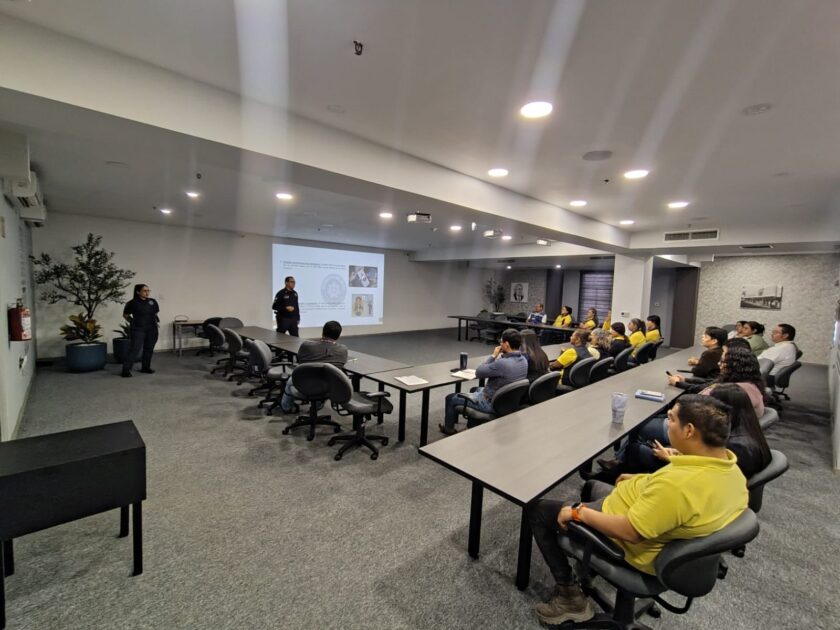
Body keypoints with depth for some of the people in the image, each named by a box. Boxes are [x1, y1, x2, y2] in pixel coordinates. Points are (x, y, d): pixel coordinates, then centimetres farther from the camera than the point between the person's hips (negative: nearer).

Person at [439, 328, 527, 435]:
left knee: (451, 398, 10)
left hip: (491, 402, -8)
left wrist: (493, 356, -12)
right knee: (475, 390, 36)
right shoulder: (524, 360, -7)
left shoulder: (502, 363, -34)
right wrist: (500, 356, -1)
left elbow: (478, 373, -19)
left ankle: (449, 428, 33)